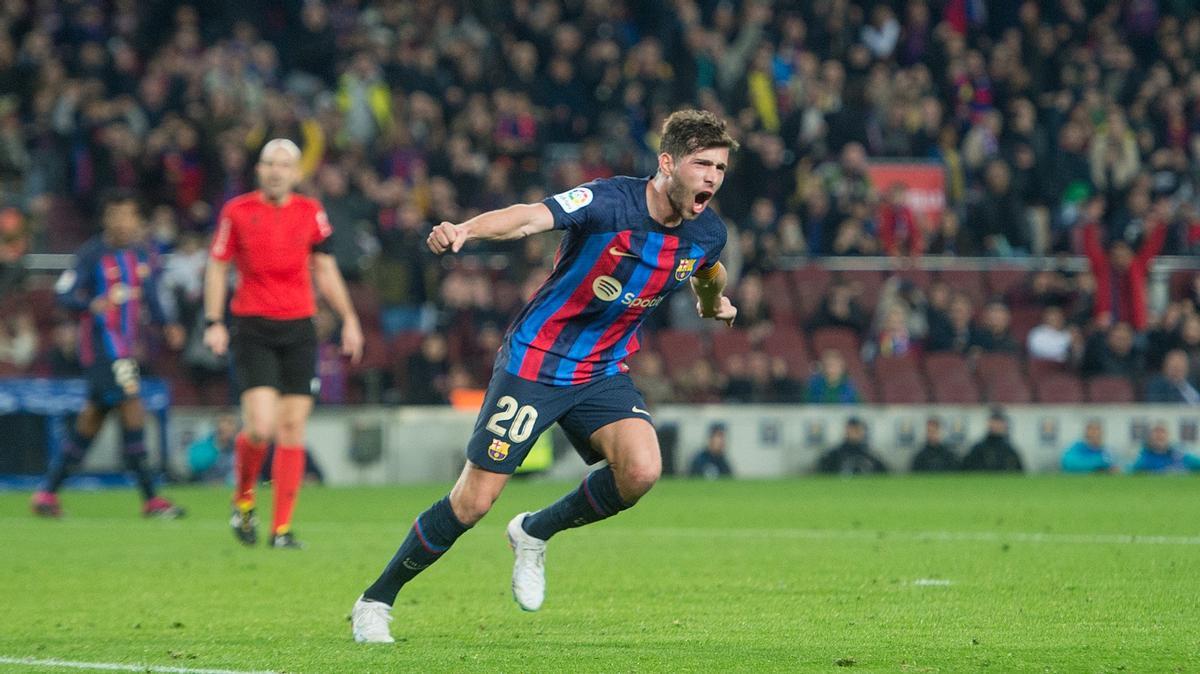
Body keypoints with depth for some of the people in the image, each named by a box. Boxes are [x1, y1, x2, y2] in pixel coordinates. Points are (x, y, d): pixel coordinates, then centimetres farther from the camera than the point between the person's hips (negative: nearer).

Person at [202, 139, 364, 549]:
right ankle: (243, 499, 13)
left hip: (298, 329, 3)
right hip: (252, 328, -3)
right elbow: (217, 266, 5)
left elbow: (325, 269, 15)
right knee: (261, 426, -16)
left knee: (292, 427, -1)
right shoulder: (237, 211, -1)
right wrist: (214, 323, -3)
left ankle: (282, 528, 4)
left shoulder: (310, 212, 6)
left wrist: (348, 319, 10)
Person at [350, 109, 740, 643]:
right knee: (473, 502, -5)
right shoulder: (610, 202, -22)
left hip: (603, 372, 5)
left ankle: (534, 533, 7)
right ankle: (375, 602, 15)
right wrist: (466, 230, -56)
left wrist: (714, 302, 40)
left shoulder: (708, 233, -4)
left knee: (641, 470, -22)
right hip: (533, 361, -5)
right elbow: (532, 217, -39)